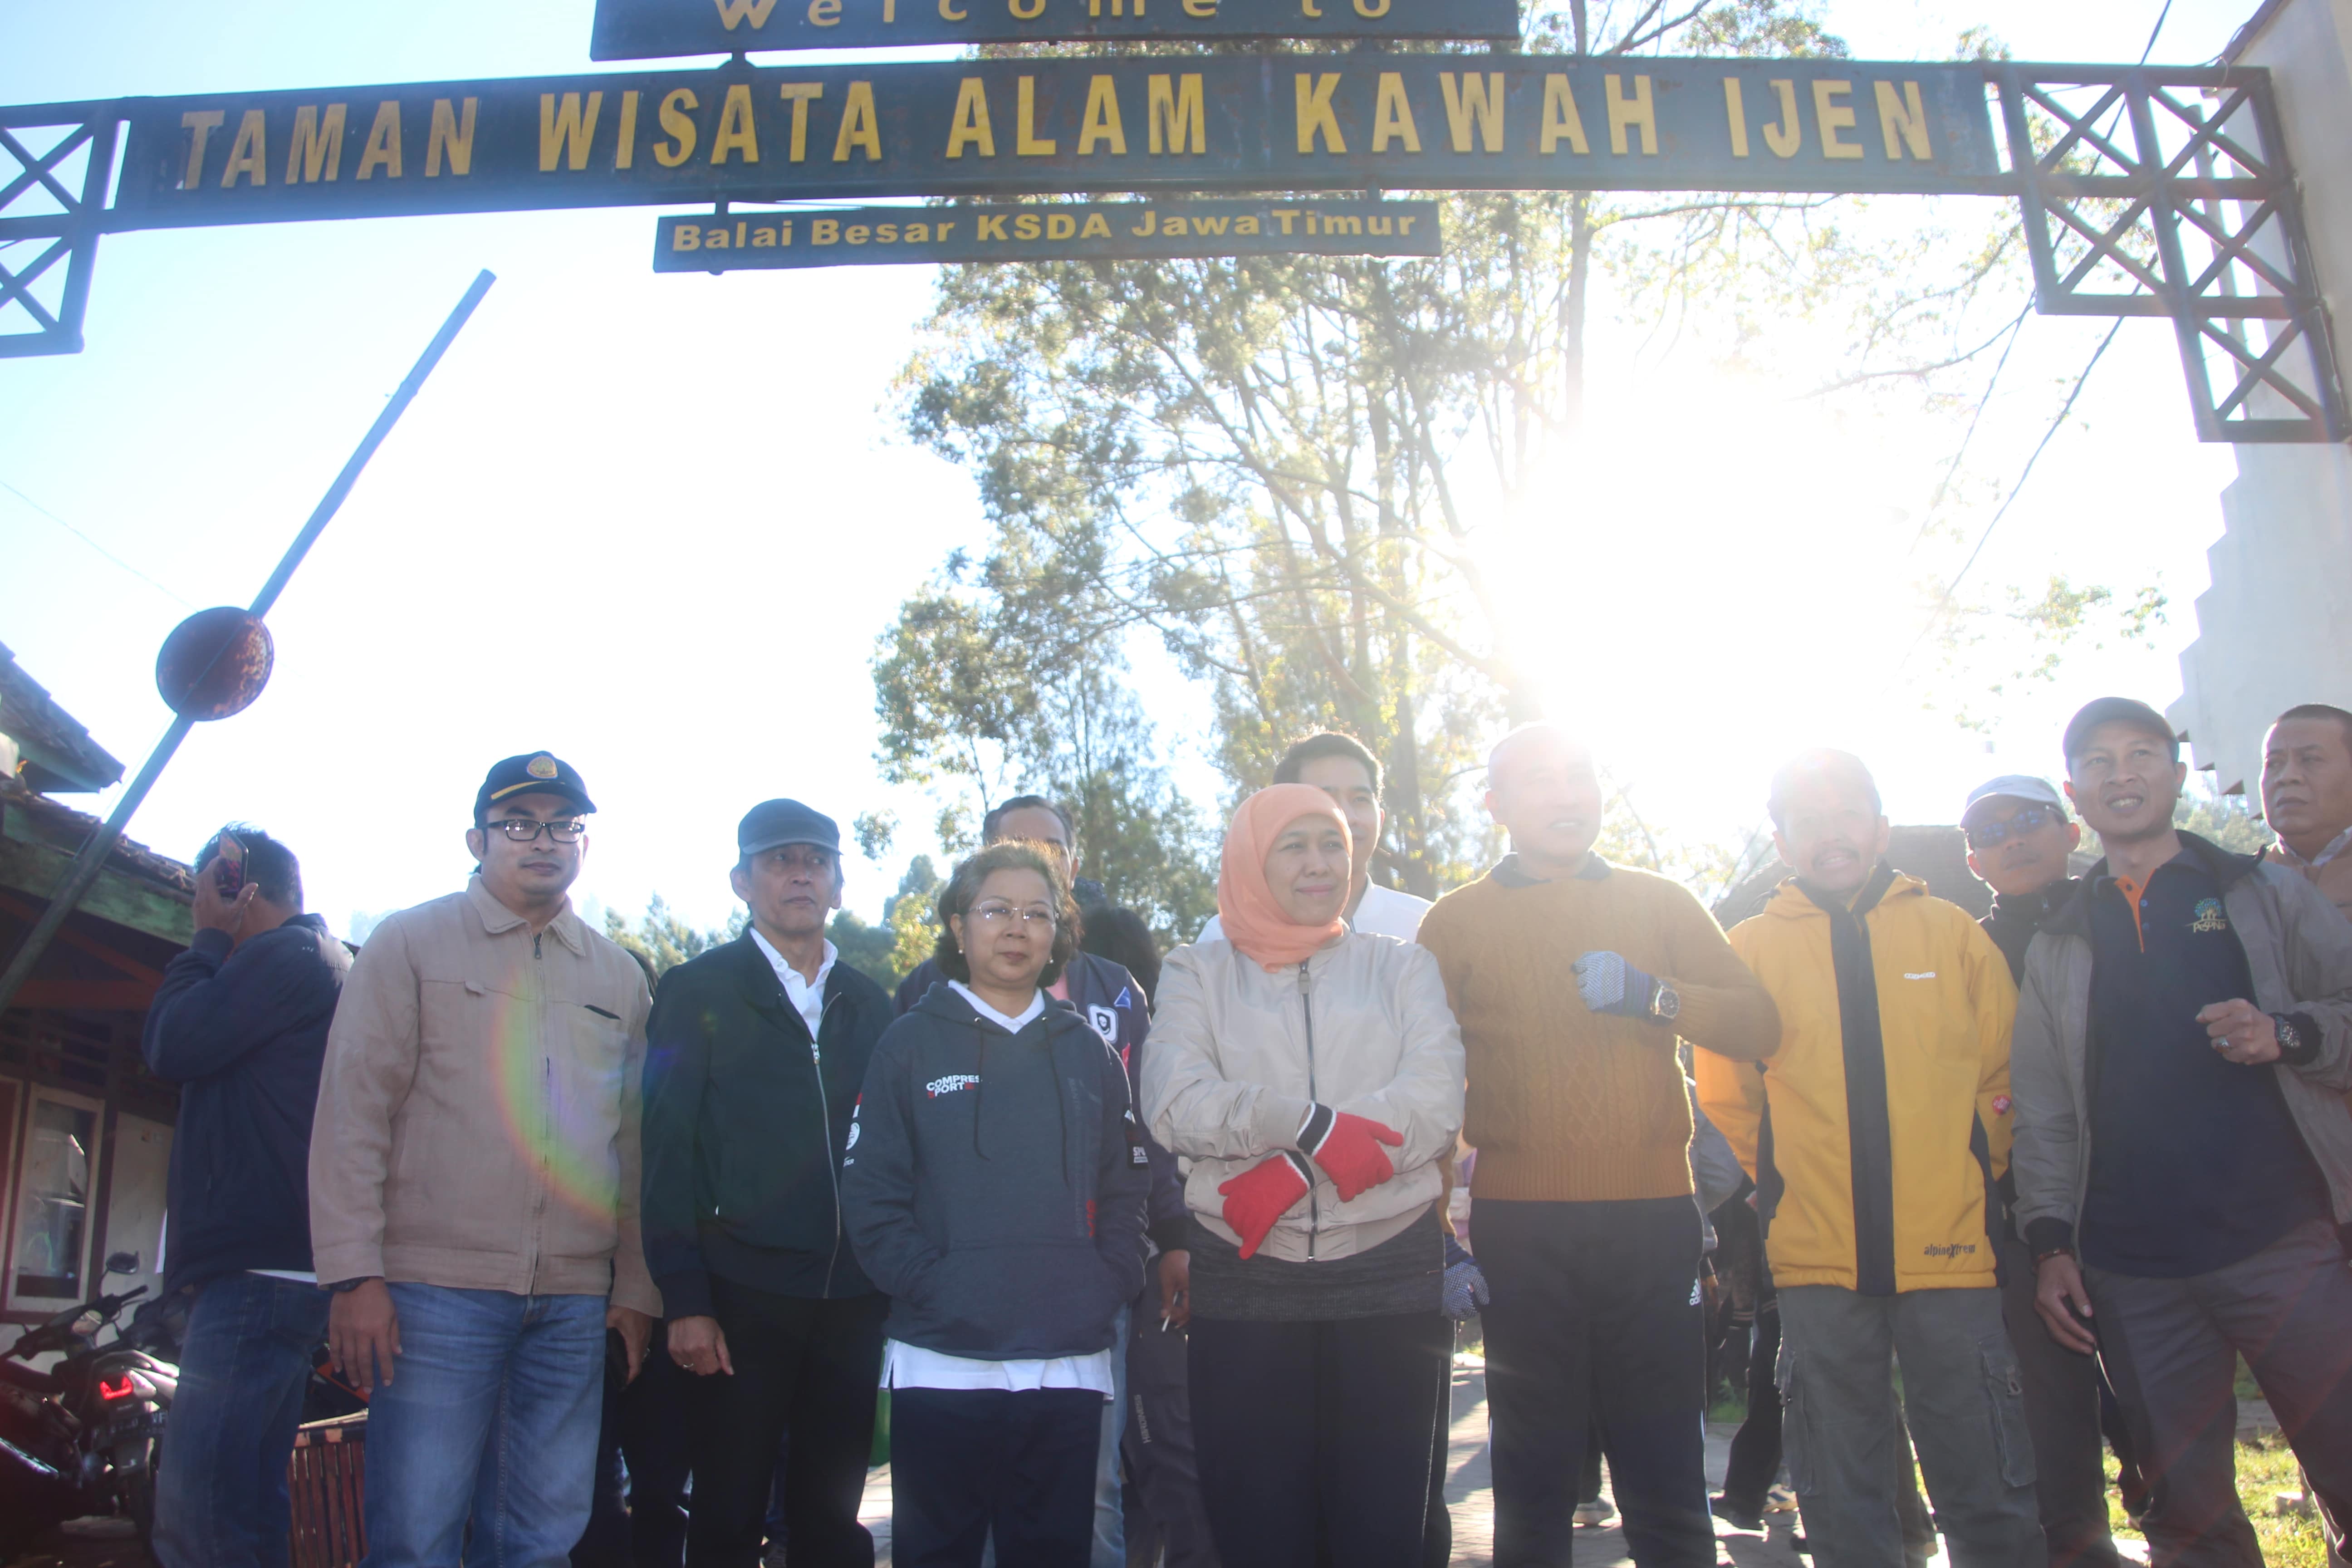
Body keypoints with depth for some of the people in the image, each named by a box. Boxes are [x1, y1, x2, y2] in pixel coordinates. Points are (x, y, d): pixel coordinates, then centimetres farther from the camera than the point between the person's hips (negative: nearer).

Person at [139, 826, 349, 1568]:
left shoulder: (286, 954, -8)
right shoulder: (325, 959, 25)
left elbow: (171, 1046, -10)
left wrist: (208, 938, 0)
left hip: (261, 1267, -11)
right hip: (279, 1261, 11)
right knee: (246, 1502, 15)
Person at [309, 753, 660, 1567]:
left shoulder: (620, 979, 16)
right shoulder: (410, 943, 5)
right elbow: (353, 1111, -1)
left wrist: (637, 1289, 11)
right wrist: (354, 1275, -9)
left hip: (576, 1305, 4)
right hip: (436, 1289, -3)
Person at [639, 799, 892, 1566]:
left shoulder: (870, 1006, 13)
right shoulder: (698, 992, 2)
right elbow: (668, 1148, -3)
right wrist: (684, 1300, -9)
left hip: (852, 1301, 3)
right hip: (744, 1298, -3)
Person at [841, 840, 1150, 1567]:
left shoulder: (1088, 1051, 10)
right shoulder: (910, 1044, 2)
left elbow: (1126, 1191, 11)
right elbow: (870, 1195, -3)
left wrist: (1107, 1288, -2)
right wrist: (932, 1287, -13)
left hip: (1070, 1365, 3)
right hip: (941, 1364, -2)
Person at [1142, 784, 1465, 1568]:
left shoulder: (1401, 966, 10)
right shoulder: (1199, 973, 10)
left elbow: (1435, 1105, -5)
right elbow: (1174, 1105, -6)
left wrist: (1292, 1171, -14)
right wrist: (1309, 1123, -19)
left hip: (1389, 1272, 1)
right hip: (1246, 1279, 0)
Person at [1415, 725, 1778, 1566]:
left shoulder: (1659, 904, 13)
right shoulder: (1457, 921, 8)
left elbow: (1758, 1025, 4)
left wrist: (1651, 994, -14)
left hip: (1654, 1219, 1)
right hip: (1520, 1226, -1)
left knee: (1666, 1477, 7)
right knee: (1535, 1473, 5)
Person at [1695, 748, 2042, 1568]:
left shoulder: (1954, 933, 6)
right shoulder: (1750, 948, 5)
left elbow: (2004, 1079, 11)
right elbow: (1727, 1101, 11)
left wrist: (1968, 1178, 5)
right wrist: (1789, 1189, 7)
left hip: (1950, 1252, 0)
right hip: (1817, 1260, 0)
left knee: (1989, 1499, 6)